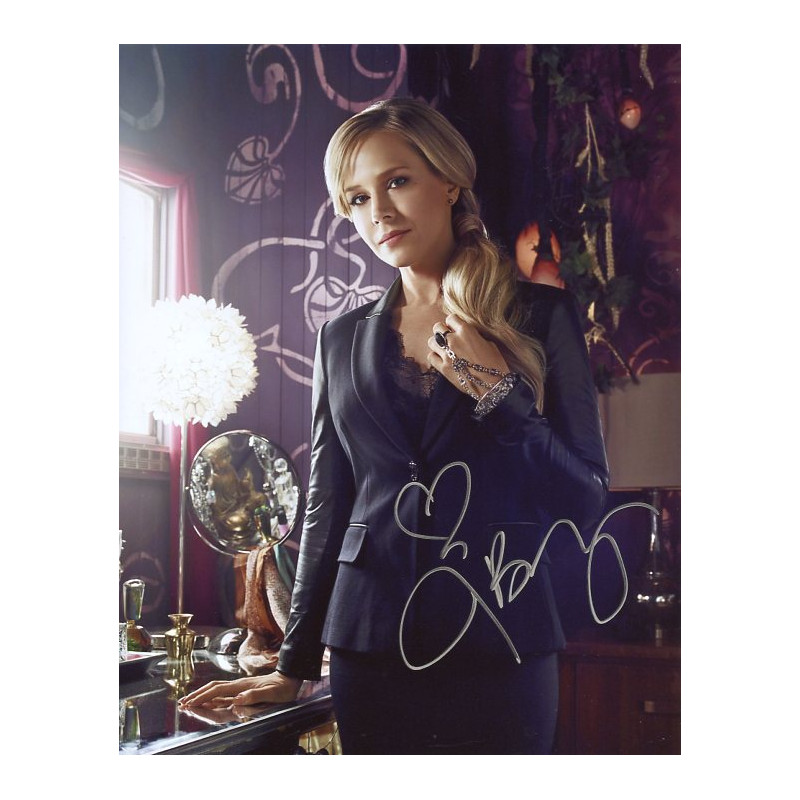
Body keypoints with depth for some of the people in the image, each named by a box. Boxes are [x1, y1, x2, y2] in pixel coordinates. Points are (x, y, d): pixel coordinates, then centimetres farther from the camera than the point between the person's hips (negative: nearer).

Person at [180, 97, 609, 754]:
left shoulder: (541, 316, 0)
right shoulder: (343, 341, 9)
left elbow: (588, 503, -2)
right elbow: (326, 510, 11)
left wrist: (501, 393, -15)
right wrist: (296, 665, 11)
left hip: (499, 644, -2)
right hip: (371, 646, 3)